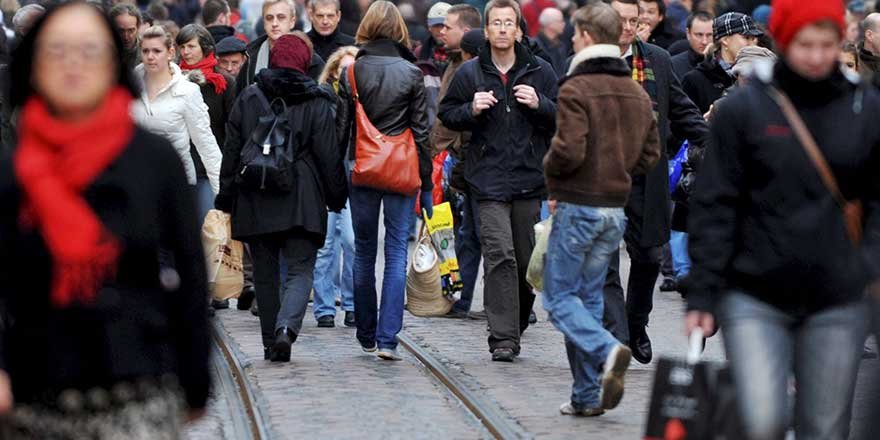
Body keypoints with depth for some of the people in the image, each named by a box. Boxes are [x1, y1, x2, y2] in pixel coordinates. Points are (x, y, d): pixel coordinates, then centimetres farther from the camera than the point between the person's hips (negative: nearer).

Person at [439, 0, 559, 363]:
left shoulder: (540, 72, 6)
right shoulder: (470, 73, 5)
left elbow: (564, 118, 8)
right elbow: (447, 115, 12)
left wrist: (539, 105, -11)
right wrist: (471, 109, -8)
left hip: (528, 178, 2)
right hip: (488, 179, -2)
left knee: (526, 259, 9)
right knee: (499, 256, -12)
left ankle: (515, 326, 30)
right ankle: (503, 338, -13)